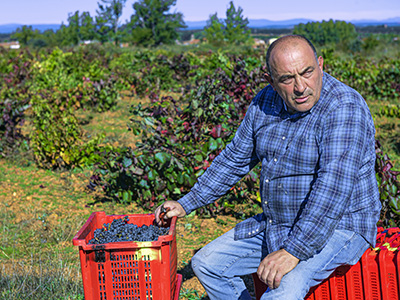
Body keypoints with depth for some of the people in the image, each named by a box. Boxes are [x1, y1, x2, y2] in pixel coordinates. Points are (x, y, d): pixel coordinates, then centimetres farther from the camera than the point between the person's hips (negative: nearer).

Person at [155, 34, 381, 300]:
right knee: (206, 263, 6)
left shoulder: (344, 109, -22)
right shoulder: (265, 103, 2)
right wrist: (186, 204, 14)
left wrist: (292, 252, -36)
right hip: (276, 225, 8)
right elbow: (235, 159, 14)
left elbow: (334, 186, -31)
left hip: (337, 227, -7)